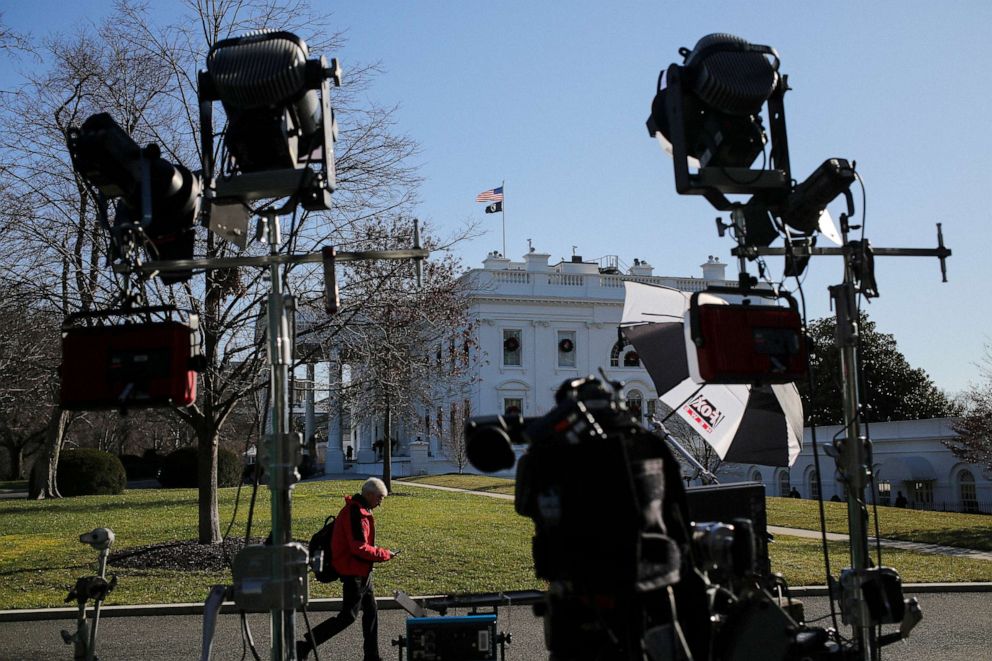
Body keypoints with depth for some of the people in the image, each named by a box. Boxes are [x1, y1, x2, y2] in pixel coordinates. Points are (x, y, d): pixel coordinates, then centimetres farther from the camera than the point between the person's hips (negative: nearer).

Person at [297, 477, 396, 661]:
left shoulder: (359, 510, 11)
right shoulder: (355, 513, -21)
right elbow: (359, 548, -25)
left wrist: (377, 551, 7)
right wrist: (384, 554, -17)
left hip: (362, 571, 10)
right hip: (354, 572, -10)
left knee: (371, 612, 14)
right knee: (348, 616, -5)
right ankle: (305, 645, 1)